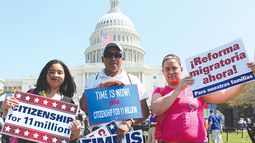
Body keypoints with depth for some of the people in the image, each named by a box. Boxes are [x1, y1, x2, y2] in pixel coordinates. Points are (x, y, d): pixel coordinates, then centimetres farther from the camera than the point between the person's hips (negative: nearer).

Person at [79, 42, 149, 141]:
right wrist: (103, 85, -10)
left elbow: (144, 111, 4)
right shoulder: (93, 80, 9)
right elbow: (83, 106, -3)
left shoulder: (133, 80, 8)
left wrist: (128, 124, -12)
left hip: (125, 133, 0)